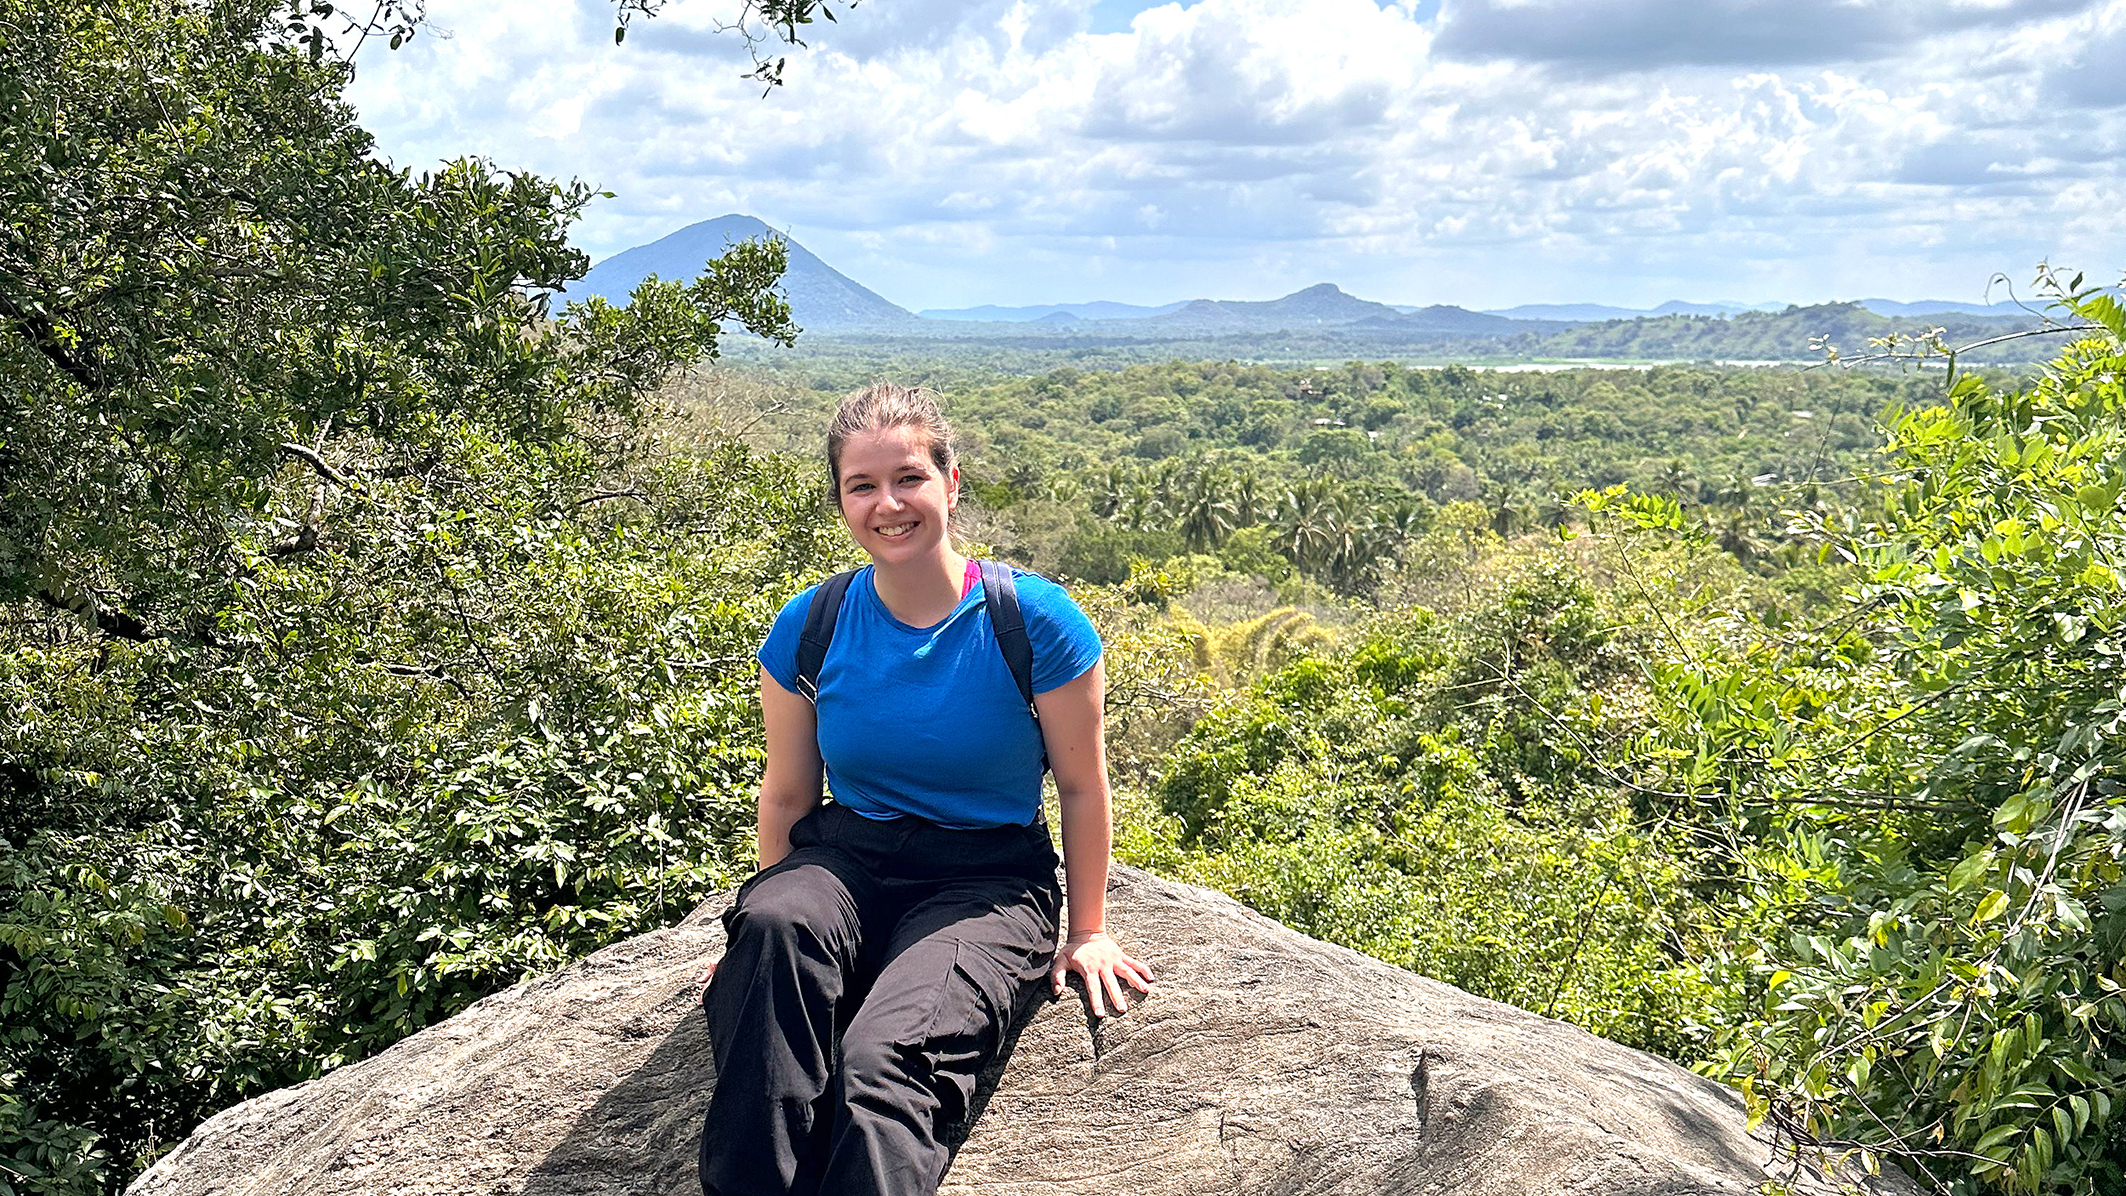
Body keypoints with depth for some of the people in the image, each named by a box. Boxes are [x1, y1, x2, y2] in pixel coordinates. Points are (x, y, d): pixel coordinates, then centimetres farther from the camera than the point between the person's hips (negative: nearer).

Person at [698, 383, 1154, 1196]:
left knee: (886, 1058, -34)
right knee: (778, 925, -34)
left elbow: (1082, 785, 2)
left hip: (989, 877, -3)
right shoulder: (807, 629, 0)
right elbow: (788, 793, 13)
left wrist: (1088, 931, 7)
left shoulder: (1035, 620, -8)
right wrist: (775, 905, 13)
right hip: (848, 857, 3)